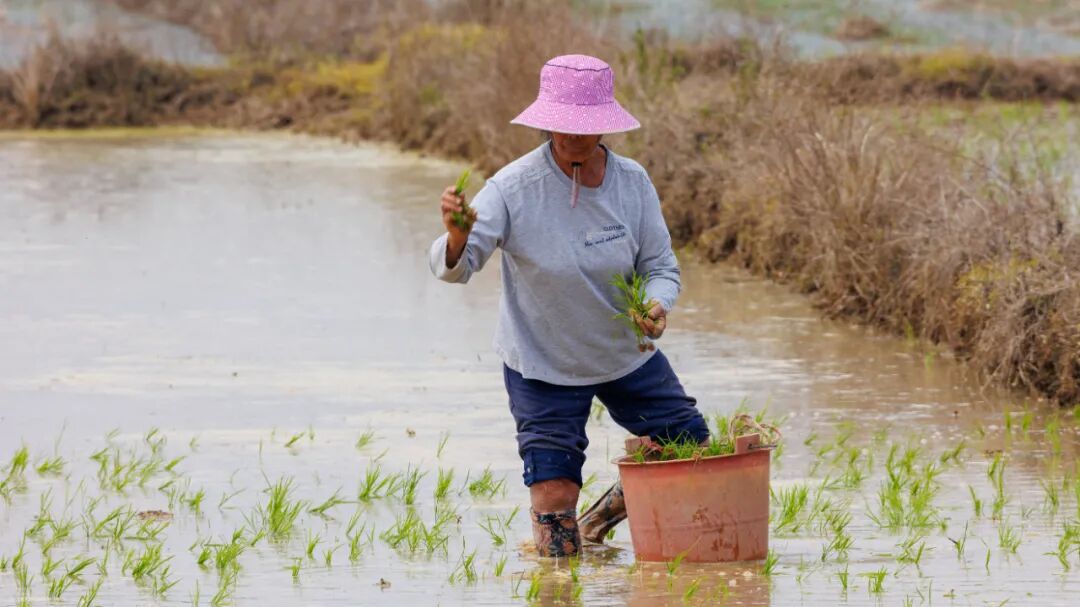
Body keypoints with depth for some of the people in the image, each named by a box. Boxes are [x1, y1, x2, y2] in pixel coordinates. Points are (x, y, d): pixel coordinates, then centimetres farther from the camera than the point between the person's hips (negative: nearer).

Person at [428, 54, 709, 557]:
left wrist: (657, 307, -26)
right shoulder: (514, 188, -22)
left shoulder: (632, 182, -12)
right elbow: (454, 267, -27)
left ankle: (622, 500, 37)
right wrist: (458, 235, -51)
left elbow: (660, 265, -4)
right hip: (543, 366, -3)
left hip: (627, 357, 4)